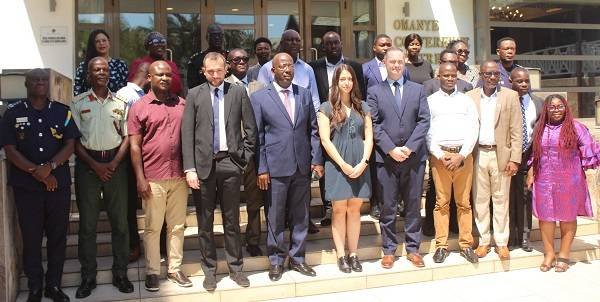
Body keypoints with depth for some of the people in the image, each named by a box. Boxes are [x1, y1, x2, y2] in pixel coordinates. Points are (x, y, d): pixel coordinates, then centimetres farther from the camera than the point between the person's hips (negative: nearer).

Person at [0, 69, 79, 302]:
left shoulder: (62, 112, 6)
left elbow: (70, 145, 0)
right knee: (31, 238, 5)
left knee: (58, 236, 6)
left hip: (59, 184, 1)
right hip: (26, 186, -1)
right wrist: (37, 172, -12)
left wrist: (50, 166, -16)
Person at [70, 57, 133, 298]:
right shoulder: (78, 103, 4)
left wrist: (113, 164, -6)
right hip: (87, 165, -1)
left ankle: (120, 273, 15)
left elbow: (127, 137, 7)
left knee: (120, 221, 4)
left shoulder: (120, 103, 8)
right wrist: (95, 165, -8)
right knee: (87, 223, 4)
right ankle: (88, 276, 14)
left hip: (115, 163, 1)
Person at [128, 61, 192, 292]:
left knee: (177, 225, 11)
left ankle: (175, 269, 23)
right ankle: (152, 272, 19)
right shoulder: (139, 107, -1)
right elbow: (135, 146, -3)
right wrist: (140, 178, -8)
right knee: (152, 227, 6)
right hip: (153, 178, -3)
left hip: (179, 176, 3)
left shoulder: (181, 104, 7)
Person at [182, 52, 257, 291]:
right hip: (203, 164, 0)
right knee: (205, 222, 8)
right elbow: (187, 133, -1)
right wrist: (189, 168, -8)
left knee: (232, 220, 10)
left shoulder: (238, 92, 5)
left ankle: (235, 267, 22)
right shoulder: (194, 95, 4)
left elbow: (251, 129, 7)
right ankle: (209, 269, 22)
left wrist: (245, 156, 1)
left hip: (230, 163, 0)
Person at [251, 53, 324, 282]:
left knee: (300, 216, 11)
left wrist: (316, 160, 4)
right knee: (275, 218, 6)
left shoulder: (305, 94, 10)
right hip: (275, 167, -3)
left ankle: (297, 258, 26)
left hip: (302, 166, 4)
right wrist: (261, 168, -7)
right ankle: (276, 261, 21)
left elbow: (313, 130, 11)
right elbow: (257, 136, -3)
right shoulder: (259, 97, -1)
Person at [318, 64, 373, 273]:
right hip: (337, 165, -2)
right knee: (339, 210, 1)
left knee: (354, 209, 6)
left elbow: (369, 137, 7)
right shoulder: (327, 108, 2)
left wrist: (363, 162, -7)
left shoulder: (362, 107, 11)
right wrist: (343, 164, -11)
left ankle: (353, 254, 13)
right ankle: (341, 256, 9)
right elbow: (325, 140, -5)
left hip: (360, 166, 3)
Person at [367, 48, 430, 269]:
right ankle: (389, 250, 15)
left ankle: (413, 249, 19)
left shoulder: (418, 90, 10)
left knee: (414, 205, 8)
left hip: (414, 157, 2)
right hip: (386, 157, -1)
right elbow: (374, 125, -3)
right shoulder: (374, 92, 5)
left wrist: (409, 147, -10)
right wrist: (391, 149, -12)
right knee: (388, 207, 4)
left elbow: (424, 121, 1)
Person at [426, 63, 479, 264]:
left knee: (464, 202, 5)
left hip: (464, 155, 1)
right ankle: (441, 245, 7)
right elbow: (426, 131, 2)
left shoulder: (466, 100, 11)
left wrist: (461, 155, -8)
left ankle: (466, 244, 12)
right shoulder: (430, 101, 8)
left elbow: (473, 129, 4)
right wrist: (440, 155, -9)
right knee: (442, 202, 1)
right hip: (439, 155, -1)